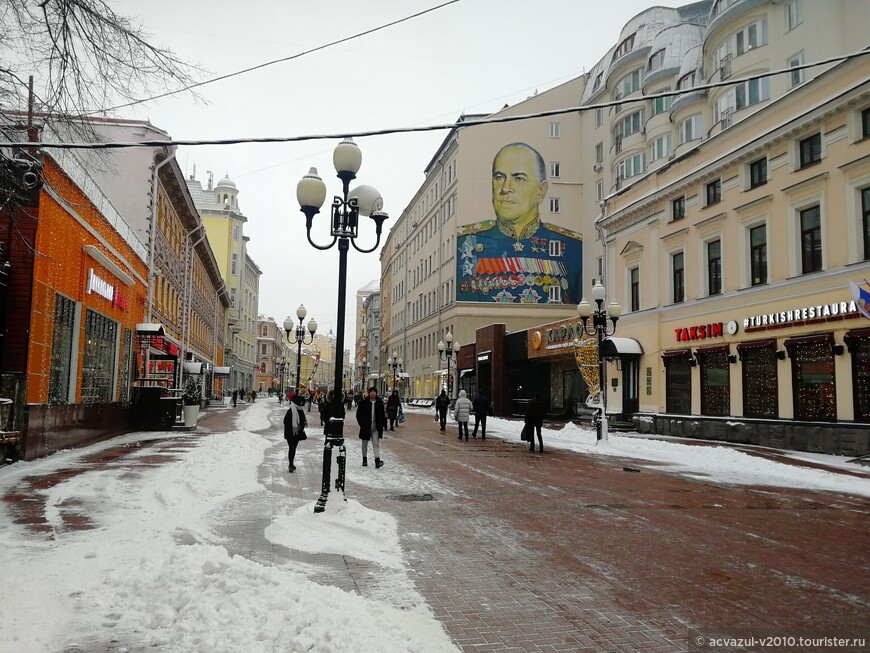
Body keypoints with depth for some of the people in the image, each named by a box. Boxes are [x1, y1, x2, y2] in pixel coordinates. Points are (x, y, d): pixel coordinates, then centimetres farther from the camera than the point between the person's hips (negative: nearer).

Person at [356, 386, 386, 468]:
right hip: (365, 427, 0)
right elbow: (359, 414, -1)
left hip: (376, 428, 1)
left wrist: (382, 424, 1)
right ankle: (364, 459, 28)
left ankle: (377, 460, -16)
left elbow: (382, 414, 11)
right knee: (365, 444, 13)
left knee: (376, 444, -8)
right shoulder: (364, 403, -4)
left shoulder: (380, 403, 3)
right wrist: (361, 423, -9)